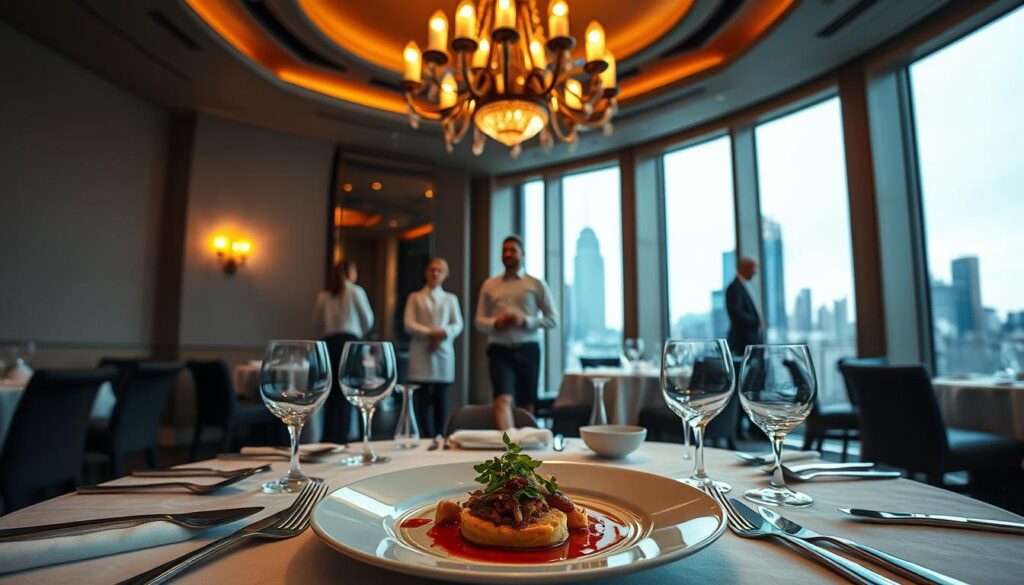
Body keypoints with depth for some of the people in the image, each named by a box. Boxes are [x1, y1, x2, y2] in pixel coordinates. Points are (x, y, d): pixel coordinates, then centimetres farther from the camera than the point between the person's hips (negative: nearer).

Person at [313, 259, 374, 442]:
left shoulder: (323, 295, 9)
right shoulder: (355, 291, 0)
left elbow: (317, 322, 10)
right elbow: (367, 319, 5)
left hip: (329, 342, 4)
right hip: (349, 341, -3)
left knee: (331, 391, 10)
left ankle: (328, 437, 14)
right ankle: (340, 437, 0)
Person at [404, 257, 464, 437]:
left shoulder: (450, 299, 18)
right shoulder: (415, 297, 13)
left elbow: (458, 325, 6)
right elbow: (409, 325, 0)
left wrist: (444, 334, -14)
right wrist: (431, 332, -14)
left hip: (443, 353, 1)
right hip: (421, 355, -1)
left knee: (441, 400, 1)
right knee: (422, 400, -4)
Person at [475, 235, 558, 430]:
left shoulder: (536, 284, 6)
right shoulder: (489, 285, 11)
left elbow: (552, 318, 4)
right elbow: (479, 320, 11)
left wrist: (525, 321, -12)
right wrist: (496, 323, -11)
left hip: (527, 349, 0)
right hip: (499, 350, 0)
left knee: (526, 406, 7)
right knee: (503, 399, -18)